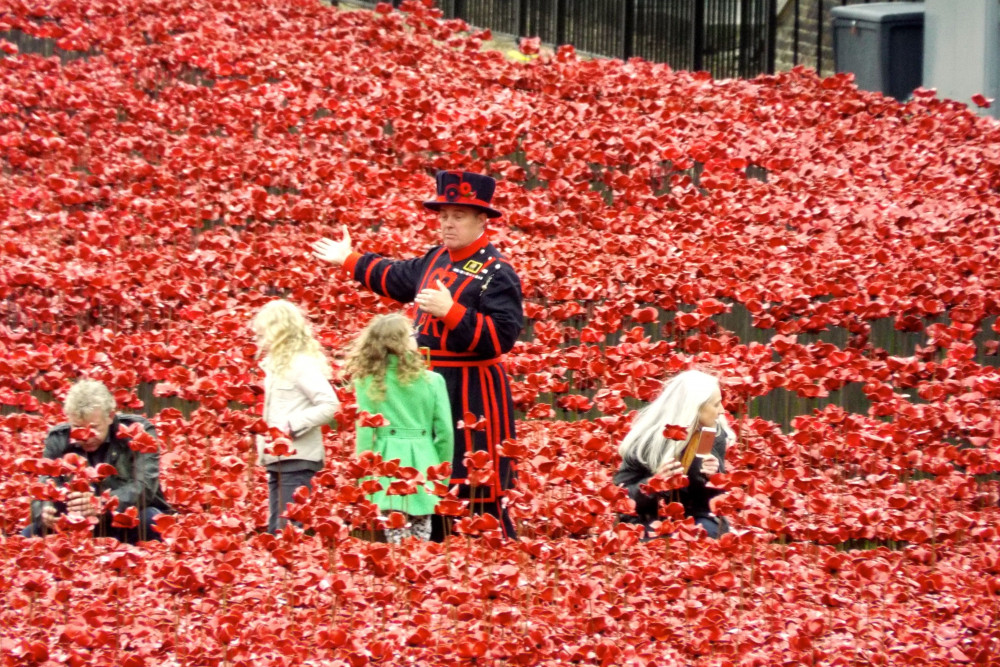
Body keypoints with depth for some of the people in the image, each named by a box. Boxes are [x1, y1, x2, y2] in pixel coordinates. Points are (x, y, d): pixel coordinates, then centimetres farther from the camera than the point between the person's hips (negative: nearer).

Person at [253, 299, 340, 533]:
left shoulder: (302, 364, -12)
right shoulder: (277, 364, 16)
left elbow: (329, 404, -21)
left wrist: (292, 427, -21)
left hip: (297, 458, -10)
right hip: (277, 458, 10)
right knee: (275, 529, 11)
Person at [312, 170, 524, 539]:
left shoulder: (497, 273, -13)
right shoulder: (438, 258, 12)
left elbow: (502, 336, -23)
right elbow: (399, 277, 32)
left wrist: (451, 311, -29)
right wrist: (349, 261, 39)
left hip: (473, 396, -9)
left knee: (480, 493, -10)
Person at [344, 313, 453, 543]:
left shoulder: (367, 383, -1)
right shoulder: (432, 381, 1)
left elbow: (365, 433, -3)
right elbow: (445, 432, 2)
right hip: (422, 465, 1)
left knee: (397, 546, 0)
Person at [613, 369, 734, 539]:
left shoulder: (715, 435, -2)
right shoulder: (648, 438, -16)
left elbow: (716, 493, 5)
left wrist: (712, 477, -19)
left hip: (694, 516, 4)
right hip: (650, 518, -4)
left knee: (707, 532, -30)